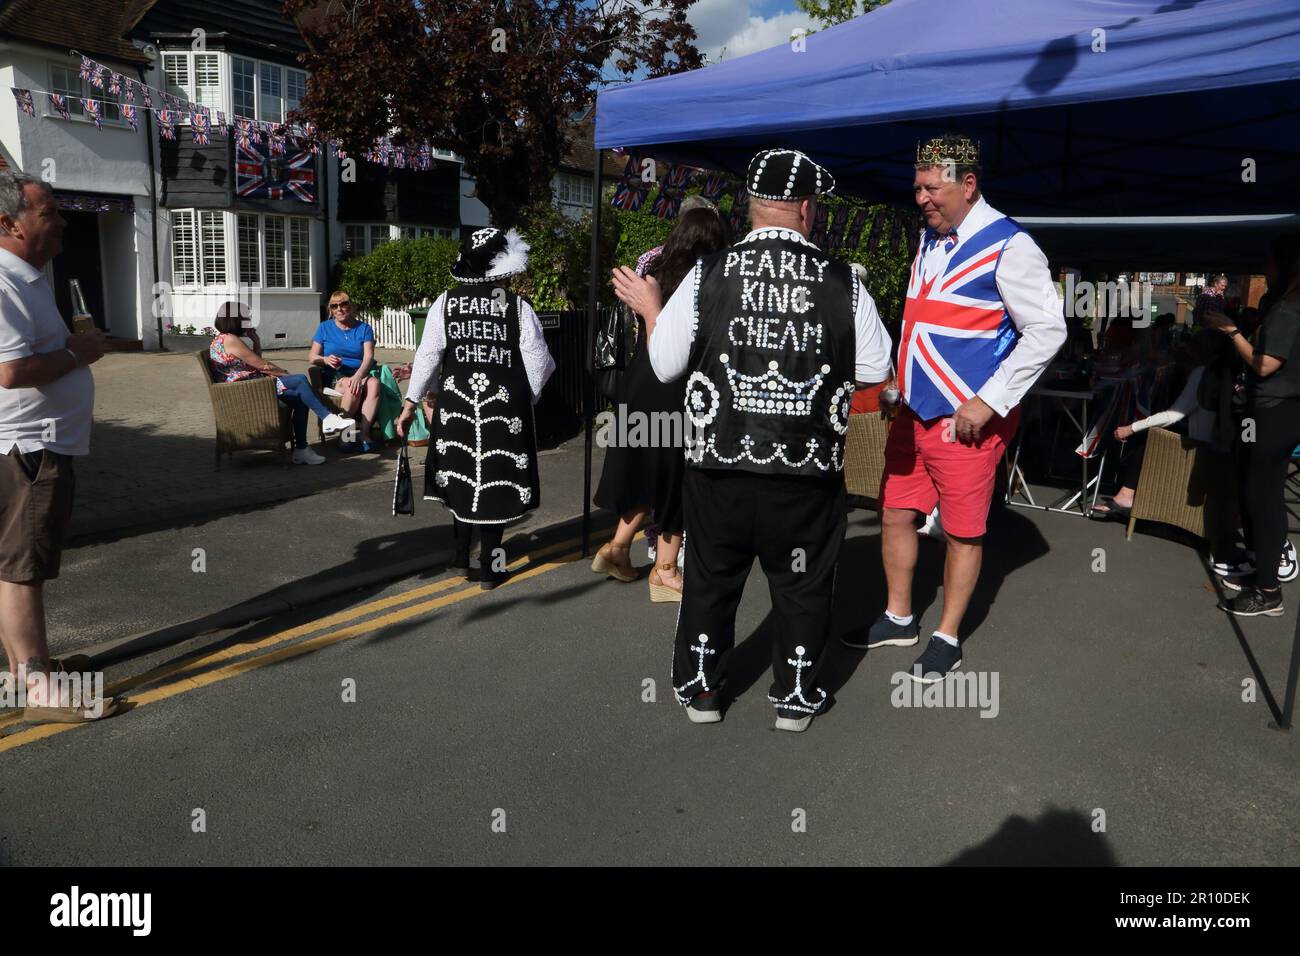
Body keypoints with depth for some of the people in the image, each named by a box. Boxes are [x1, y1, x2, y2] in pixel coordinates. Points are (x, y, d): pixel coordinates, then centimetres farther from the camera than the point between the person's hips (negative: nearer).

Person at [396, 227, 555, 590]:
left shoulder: (446, 302, 0)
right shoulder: (518, 306, -5)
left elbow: (428, 355, -2)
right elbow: (539, 362, -5)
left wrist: (411, 403, 4)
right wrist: (528, 397, 12)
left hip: (456, 406, 2)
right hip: (504, 408, -2)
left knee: (461, 477, 17)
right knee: (496, 482, 5)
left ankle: (462, 557, 24)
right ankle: (489, 566, 10)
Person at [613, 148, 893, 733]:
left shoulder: (706, 275, -7)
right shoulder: (843, 283, -6)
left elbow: (665, 365, -1)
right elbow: (876, 370, 1)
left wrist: (649, 308, 17)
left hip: (718, 464, 1)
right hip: (809, 471, 0)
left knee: (710, 578, 18)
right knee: (802, 585, 17)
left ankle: (699, 690, 33)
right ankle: (795, 698, 30)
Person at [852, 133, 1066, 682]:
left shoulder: (1008, 246, -12)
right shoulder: (930, 238, 11)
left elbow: (1047, 331, -14)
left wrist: (988, 401, -17)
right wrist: (903, 384, 15)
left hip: (967, 420, -7)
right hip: (914, 411, 7)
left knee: (963, 531, 5)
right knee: (895, 514, 12)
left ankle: (947, 639, 21)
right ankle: (898, 619, 30)